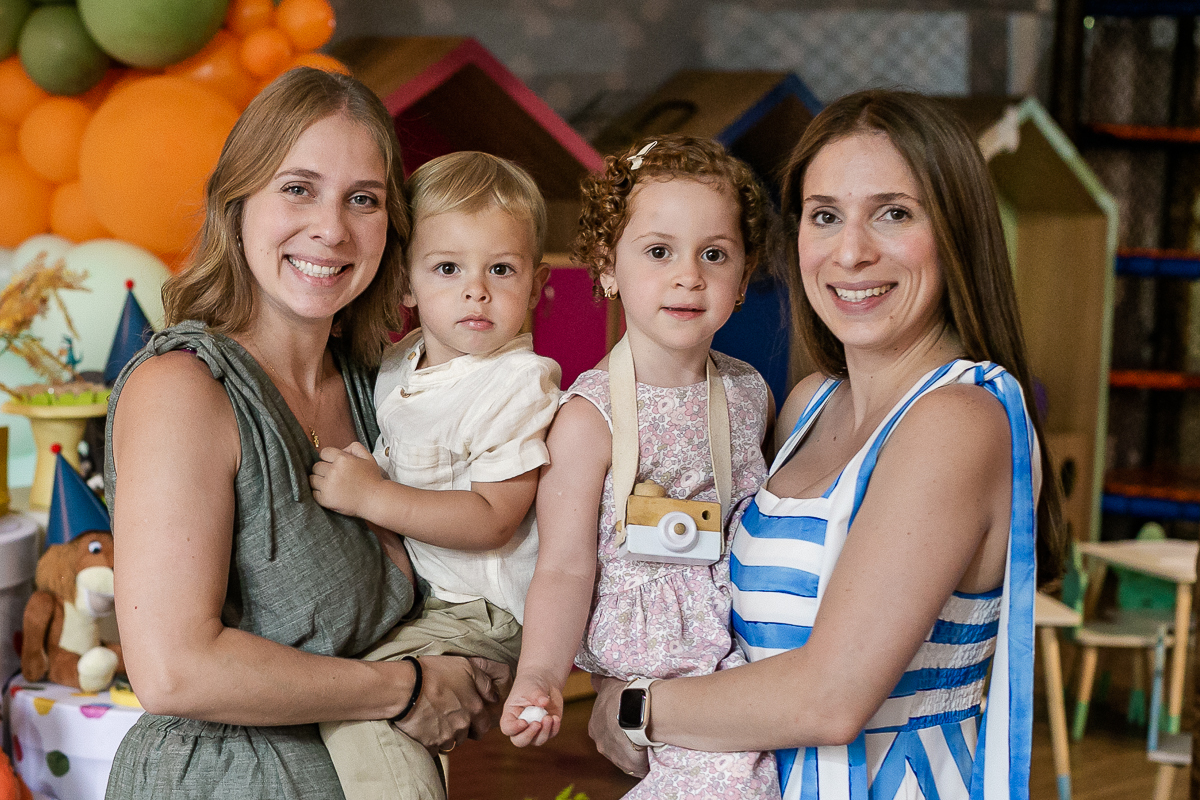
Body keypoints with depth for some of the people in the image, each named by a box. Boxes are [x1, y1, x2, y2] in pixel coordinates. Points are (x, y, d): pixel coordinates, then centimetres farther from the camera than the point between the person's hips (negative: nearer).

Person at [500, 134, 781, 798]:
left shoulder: (748, 391, 6)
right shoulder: (590, 417, -12)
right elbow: (565, 568, -15)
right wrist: (539, 677, -27)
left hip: (747, 637, 6)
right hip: (660, 651, -6)